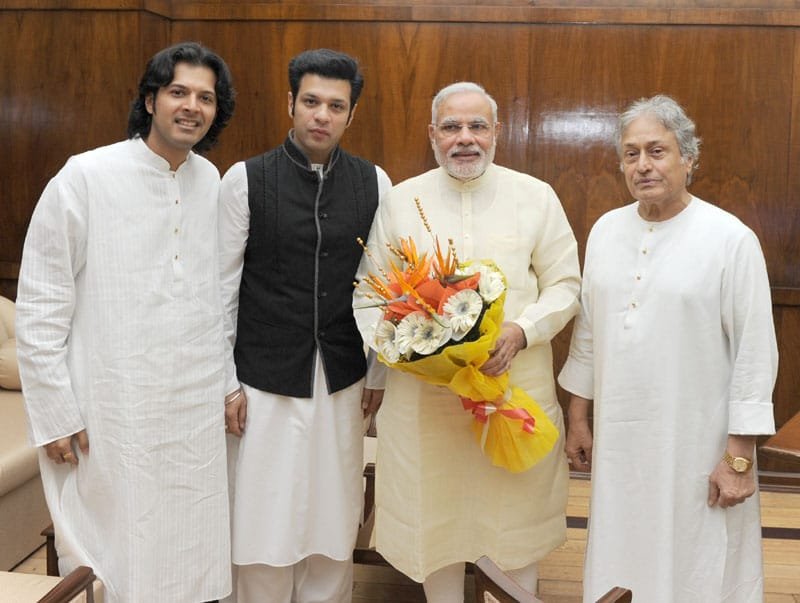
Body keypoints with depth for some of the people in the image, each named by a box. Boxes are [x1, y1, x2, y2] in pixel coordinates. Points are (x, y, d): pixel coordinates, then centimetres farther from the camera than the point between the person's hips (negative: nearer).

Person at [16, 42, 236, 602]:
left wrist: (228, 384, 12)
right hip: (112, 417, -4)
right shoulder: (85, 178, -7)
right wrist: (55, 414, -8)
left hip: (197, 414, 5)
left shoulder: (212, 182, 7)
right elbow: (39, 306, -7)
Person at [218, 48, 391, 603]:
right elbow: (222, 289, -2)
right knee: (265, 521, 6)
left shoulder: (374, 182, 1)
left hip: (344, 381, 2)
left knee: (333, 517, 11)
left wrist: (379, 373, 8)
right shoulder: (245, 179, -5)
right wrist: (225, 383, -2)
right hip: (265, 382, -2)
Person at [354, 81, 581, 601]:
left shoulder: (536, 197, 1)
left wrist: (521, 331, -14)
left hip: (518, 384, 0)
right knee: (435, 517, 11)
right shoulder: (401, 201, 3)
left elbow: (565, 285, 3)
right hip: (423, 390, 1)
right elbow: (368, 290, 6)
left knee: (518, 513, 10)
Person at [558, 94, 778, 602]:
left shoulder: (731, 239, -10)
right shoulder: (606, 230, 4)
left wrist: (739, 457, -10)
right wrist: (578, 418, 12)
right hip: (619, 440, 5)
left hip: (698, 445, -4)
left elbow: (755, 353, -10)